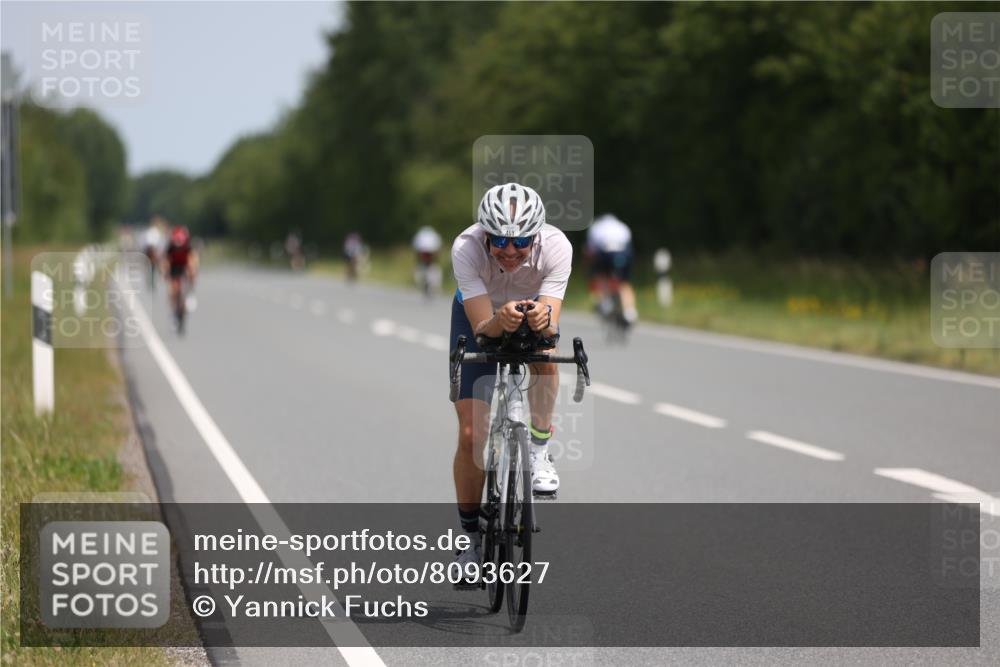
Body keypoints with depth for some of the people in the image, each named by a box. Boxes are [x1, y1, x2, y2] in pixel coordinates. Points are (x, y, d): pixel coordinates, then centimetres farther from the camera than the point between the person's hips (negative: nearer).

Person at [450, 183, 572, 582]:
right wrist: (500, 321, -61)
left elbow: (551, 327, -39)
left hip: (534, 310, 1)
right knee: (471, 434, -9)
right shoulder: (466, 248, -37)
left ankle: (539, 454, -17)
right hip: (479, 315, 0)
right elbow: (483, 328, -39)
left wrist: (542, 320, -62)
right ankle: (472, 537, 9)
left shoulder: (556, 246, -35)